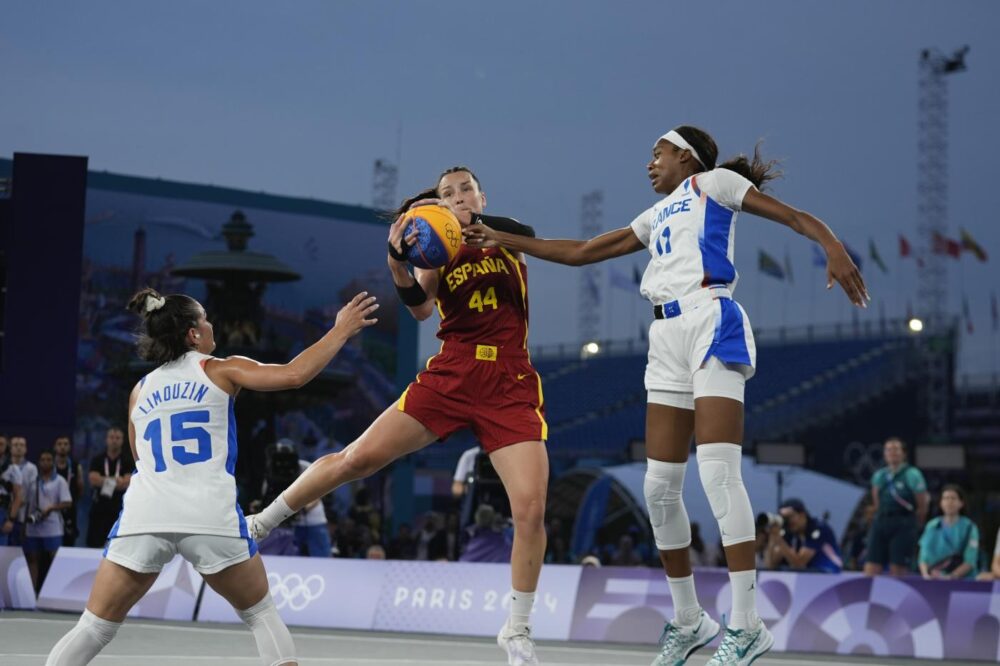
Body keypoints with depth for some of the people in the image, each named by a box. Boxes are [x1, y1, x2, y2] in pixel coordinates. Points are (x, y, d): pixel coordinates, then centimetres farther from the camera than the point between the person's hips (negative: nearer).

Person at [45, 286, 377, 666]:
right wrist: (341, 330, 8)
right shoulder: (220, 370, 10)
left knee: (93, 629, 8)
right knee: (262, 615, 17)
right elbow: (294, 375, -2)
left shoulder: (141, 391, 23)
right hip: (209, 518, -3)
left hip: (143, 516, 3)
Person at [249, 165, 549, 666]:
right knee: (356, 458, -6)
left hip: (510, 388, -1)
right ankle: (260, 523, 13)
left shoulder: (505, 235, 10)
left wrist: (468, 219, -30)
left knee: (530, 509, -13)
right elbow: (420, 308, -10)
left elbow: (528, 233, -15)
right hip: (448, 377, 1)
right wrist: (399, 262, -30)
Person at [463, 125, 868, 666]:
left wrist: (834, 250, -17)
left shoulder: (712, 182, 10)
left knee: (717, 472, -19)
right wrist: (505, 240, 28)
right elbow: (580, 252, 32)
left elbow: (795, 217, 2)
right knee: (660, 487, 2)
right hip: (667, 337, 8)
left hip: (710, 322, -8)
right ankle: (688, 621, 12)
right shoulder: (656, 216, 29)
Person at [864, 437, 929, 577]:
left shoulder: (912, 475, -3)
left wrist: (911, 527, 6)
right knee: (871, 569, -4)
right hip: (881, 522, 5)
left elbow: (922, 507, 0)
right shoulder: (879, 476, 13)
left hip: (903, 526, -5)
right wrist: (882, 520, 15)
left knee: (898, 572, -7)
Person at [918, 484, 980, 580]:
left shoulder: (969, 528, 0)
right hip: (936, 580, 2)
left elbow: (970, 561, -7)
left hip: (963, 580, -2)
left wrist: (951, 576, -22)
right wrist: (926, 574, -16)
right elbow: (923, 557, 5)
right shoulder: (932, 526, 9)